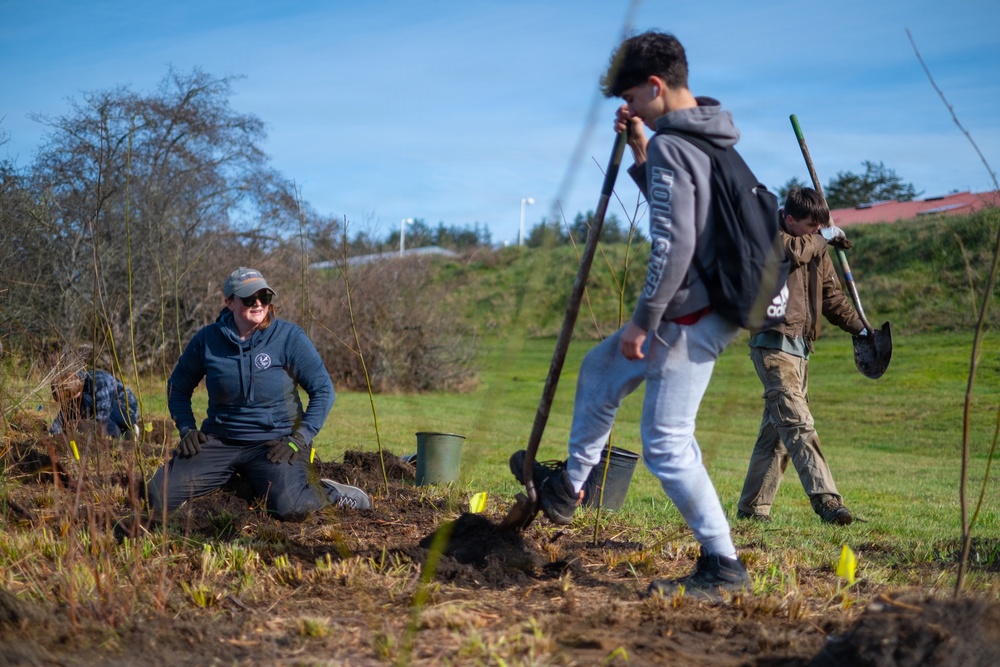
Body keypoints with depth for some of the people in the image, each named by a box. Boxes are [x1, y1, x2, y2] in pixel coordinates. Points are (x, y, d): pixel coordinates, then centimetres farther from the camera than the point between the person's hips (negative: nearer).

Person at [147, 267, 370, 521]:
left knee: (289, 508, -30)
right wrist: (187, 429, 0)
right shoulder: (207, 340, -1)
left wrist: (300, 439, -13)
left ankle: (327, 492, 6)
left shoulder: (289, 337, -9)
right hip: (220, 440, 3)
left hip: (274, 441, -3)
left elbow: (323, 390, -5)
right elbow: (178, 388, 14)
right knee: (158, 496, -12)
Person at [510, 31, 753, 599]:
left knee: (667, 443, -5)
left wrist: (644, 320, -18)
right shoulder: (709, 139, 12)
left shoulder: (670, 146, -18)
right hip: (710, 303, 11)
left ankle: (723, 565, 2)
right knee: (601, 369, 24)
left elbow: (674, 242, -25)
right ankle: (568, 487, 37)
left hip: (691, 318, -11)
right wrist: (640, 154, 14)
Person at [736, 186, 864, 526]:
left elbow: (832, 295, 25)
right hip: (773, 343, -8)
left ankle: (753, 507, 15)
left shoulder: (816, 250, 20)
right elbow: (791, 251, -25)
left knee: (777, 430, 9)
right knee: (798, 424, -18)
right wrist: (822, 238, -8)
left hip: (799, 348, 8)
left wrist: (858, 327, 14)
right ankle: (825, 499, -27)